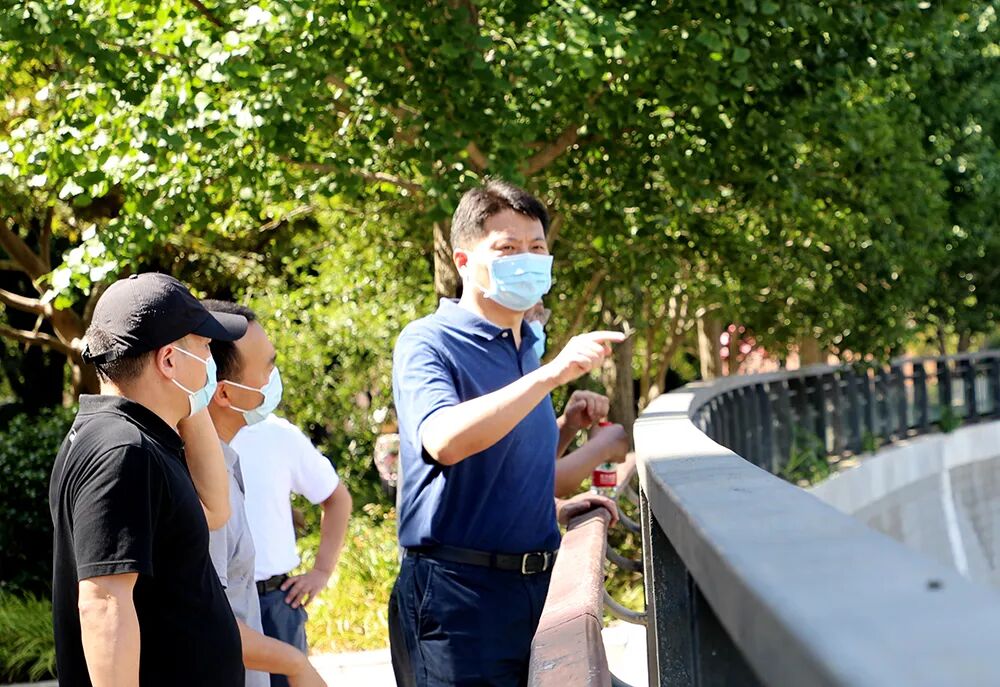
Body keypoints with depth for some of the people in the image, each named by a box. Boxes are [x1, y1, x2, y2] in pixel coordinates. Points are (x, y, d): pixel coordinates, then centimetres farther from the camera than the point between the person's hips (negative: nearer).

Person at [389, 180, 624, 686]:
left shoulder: (527, 348, 16)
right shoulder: (428, 342, -10)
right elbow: (444, 440, -31)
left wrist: (555, 508, 11)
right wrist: (552, 373, -33)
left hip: (536, 585, 8)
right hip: (460, 591, -8)